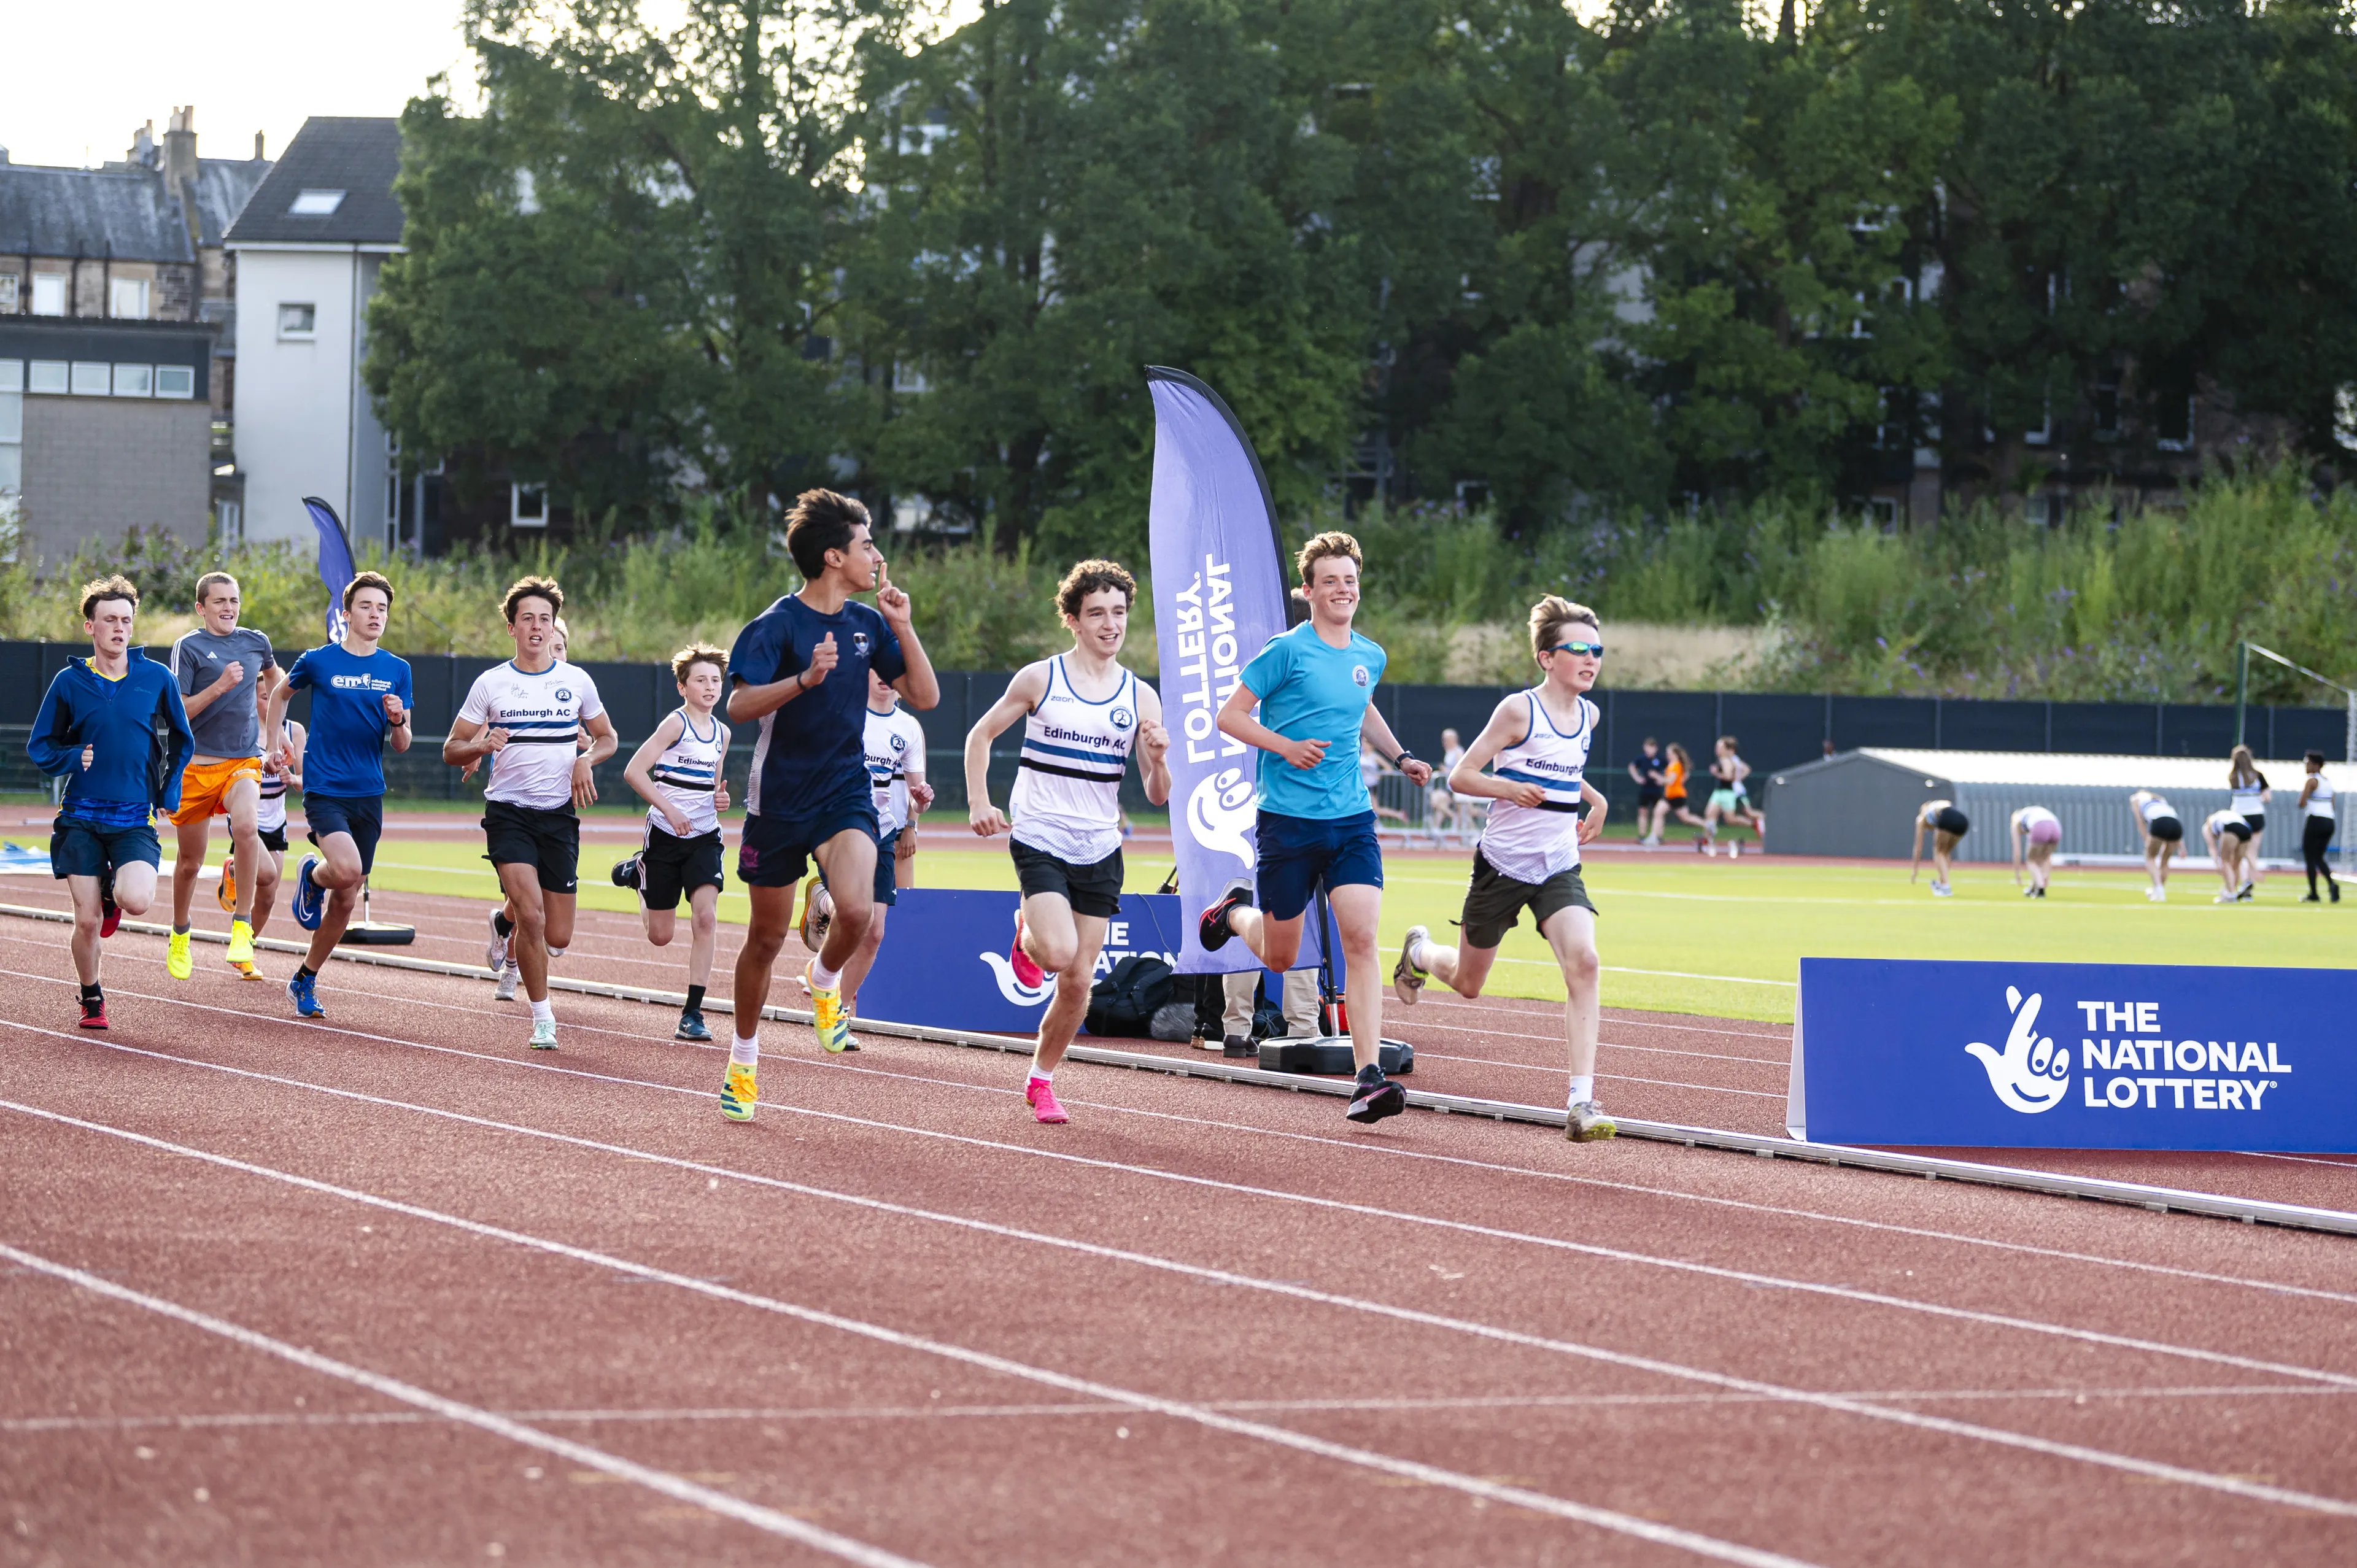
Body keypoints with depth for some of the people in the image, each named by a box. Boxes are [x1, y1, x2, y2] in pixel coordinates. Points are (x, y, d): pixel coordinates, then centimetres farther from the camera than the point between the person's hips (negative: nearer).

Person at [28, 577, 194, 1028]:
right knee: (87, 920, -4)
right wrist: (75, 759, -10)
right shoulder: (69, 682, 2)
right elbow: (39, 747, 9)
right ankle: (91, 1000, 21)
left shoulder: (156, 678, 2)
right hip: (81, 818, 0)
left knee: (136, 901, -24)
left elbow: (183, 740, 16)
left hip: (135, 819, 0)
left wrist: (170, 788, 7)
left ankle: (113, 894, 13)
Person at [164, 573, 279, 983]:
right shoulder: (189, 647, -4)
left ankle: (242, 927, -23)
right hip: (196, 764, -1)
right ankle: (179, 938, 34)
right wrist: (219, 688, -19)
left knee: (245, 826, -30)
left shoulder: (256, 642, 9)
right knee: (190, 861, 9)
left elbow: (273, 675, 32)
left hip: (243, 761, 1)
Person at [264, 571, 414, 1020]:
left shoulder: (397, 671, 6)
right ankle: (312, 876, 8)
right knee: (346, 870, -28)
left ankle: (305, 979, 26)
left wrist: (398, 721, -13)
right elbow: (281, 694, 17)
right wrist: (273, 744, 11)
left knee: (346, 900, 8)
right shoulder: (318, 661, -3)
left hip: (369, 795, 4)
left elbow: (401, 746, 8)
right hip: (324, 791, -4)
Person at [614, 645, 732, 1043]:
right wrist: (668, 809, -24)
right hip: (665, 835, -4)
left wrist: (720, 798, 3)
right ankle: (637, 872, 40)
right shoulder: (676, 723, -10)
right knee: (660, 936, 6)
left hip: (705, 837, 4)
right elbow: (633, 771, -17)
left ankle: (693, 1014, -12)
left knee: (706, 916, -17)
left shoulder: (722, 733, 9)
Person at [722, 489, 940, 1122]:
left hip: (846, 794, 3)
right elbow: (739, 706, -22)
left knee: (855, 910, -25)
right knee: (766, 937, 8)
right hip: (779, 799, -3)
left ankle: (824, 984, 8)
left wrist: (902, 626, -5)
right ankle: (743, 1060, 29)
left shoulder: (868, 624, 5)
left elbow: (925, 695, 6)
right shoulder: (775, 625, -12)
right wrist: (805, 678, -35)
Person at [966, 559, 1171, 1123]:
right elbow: (981, 734, 9)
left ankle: (1041, 1080, 22)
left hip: (1100, 850, 3)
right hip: (1039, 840, -3)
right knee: (1058, 953, -24)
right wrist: (978, 803, -2)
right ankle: (1027, 932, 13)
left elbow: (1157, 795, 4)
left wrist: (1159, 758, -17)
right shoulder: (1039, 679, -2)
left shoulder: (1141, 697, 4)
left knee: (1079, 981, 2)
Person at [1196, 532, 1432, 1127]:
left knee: (1361, 938, -14)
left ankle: (1368, 1079, -17)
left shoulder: (1370, 657, 10)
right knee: (1279, 957, 8)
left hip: (1351, 819, 4)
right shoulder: (1289, 650, -9)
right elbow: (1229, 715, -6)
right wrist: (1287, 746, -19)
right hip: (1288, 819, -4)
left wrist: (1400, 756, 18)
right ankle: (1236, 912, 44)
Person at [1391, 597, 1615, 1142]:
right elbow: (1460, 776, -11)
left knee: (1583, 963, -23)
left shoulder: (1588, 714, 5)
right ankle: (1419, 952, 53)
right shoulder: (1519, 710, -13)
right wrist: (1511, 789, -26)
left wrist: (1596, 800, 13)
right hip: (1504, 865, -4)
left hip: (1559, 868, 4)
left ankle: (1581, 1103, -25)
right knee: (1466, 983, 14)